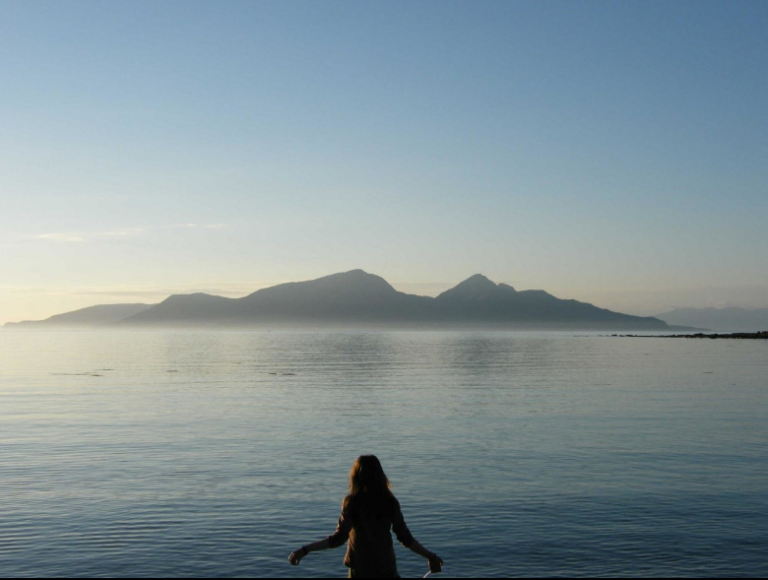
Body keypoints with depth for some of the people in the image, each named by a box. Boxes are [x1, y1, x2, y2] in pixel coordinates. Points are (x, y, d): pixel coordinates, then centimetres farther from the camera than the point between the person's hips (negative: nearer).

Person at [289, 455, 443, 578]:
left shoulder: (352, 502, -12)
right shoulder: (390, 502, -4)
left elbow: (339, 538, -18)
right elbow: (405, 538, -3)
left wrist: (304, 550, -16)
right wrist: (430, 555, 9)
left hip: (361, 569, -2)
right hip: (386, 568, 2)